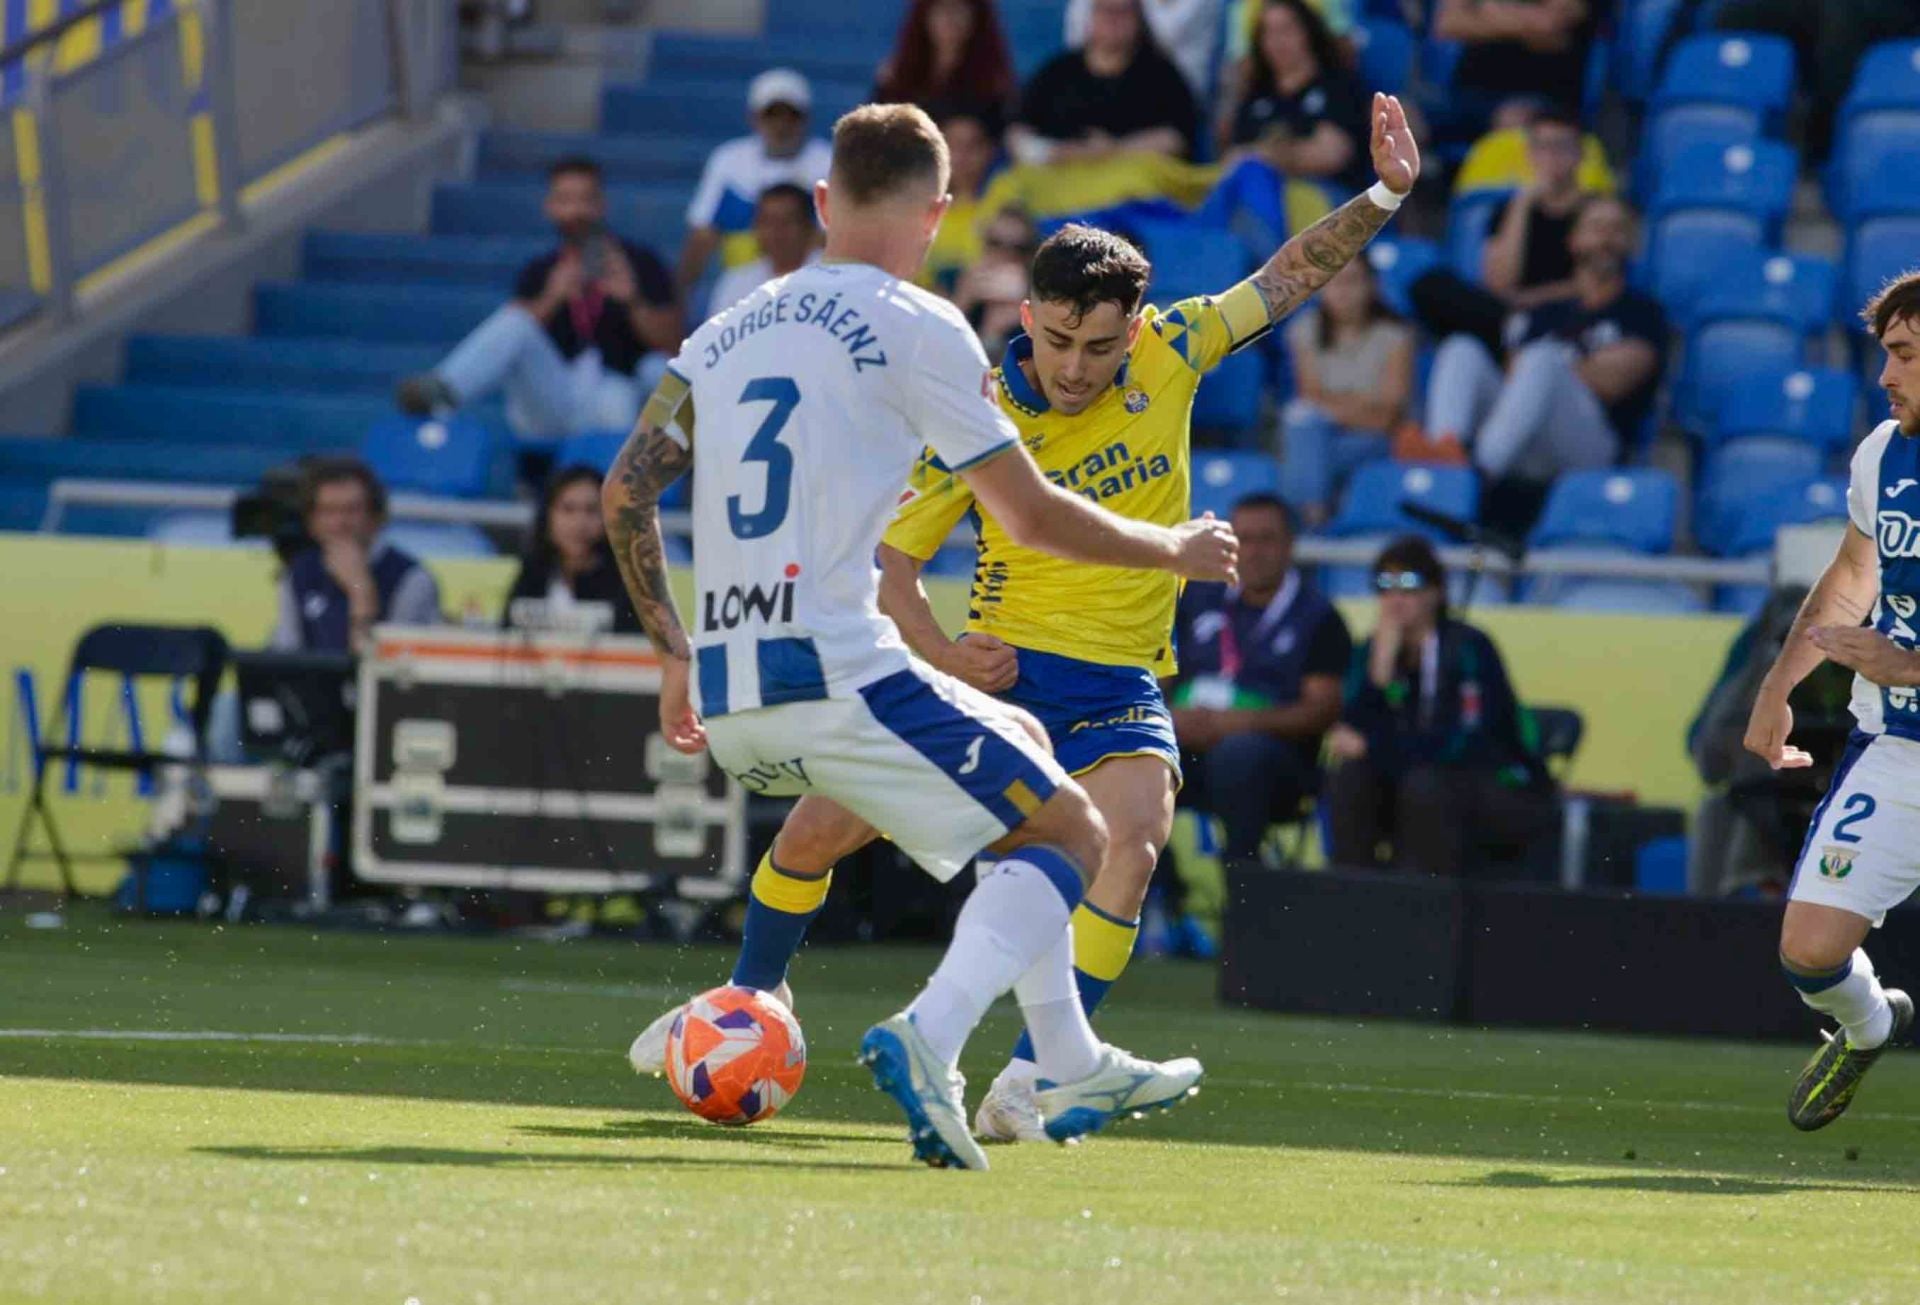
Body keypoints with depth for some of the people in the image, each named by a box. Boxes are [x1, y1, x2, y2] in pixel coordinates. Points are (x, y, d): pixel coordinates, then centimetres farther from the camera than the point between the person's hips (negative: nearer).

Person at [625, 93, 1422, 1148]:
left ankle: (1031, 1079, -26)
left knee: (1129, 842, -31)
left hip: (1119, 686, 0)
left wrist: (1384, 196, -5)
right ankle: (749, 1003, 29)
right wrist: (939, 652, -21)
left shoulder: (1168, 355, -4)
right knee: (814, 832, -2)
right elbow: (890, 559, -4)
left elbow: (1289, 278, 7)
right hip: (998, 667, 0)